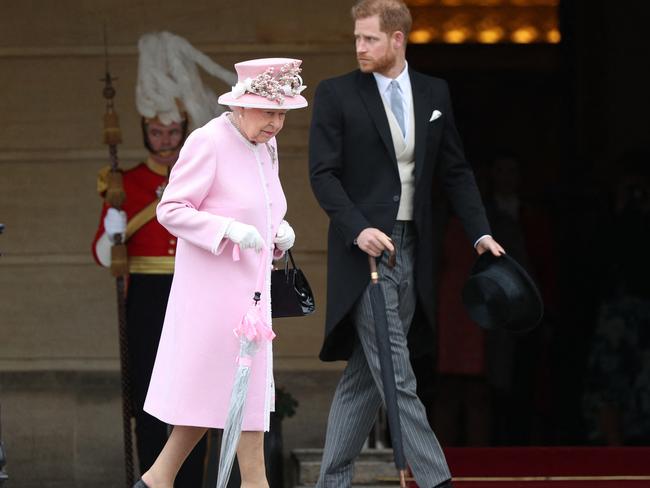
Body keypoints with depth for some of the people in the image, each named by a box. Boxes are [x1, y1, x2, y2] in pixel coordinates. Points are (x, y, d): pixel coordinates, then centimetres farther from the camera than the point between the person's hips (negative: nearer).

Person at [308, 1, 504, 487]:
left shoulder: (435, 93, 9)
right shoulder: (336, 94, -3)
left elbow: (455, 170, 13)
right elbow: (323, 173, -7)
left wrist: (480, 232, 2)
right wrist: (358, 230, -21)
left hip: (411, 252, 4)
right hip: (364, 250, -4)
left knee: (365, 376, 8)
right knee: (397, 377, -9)